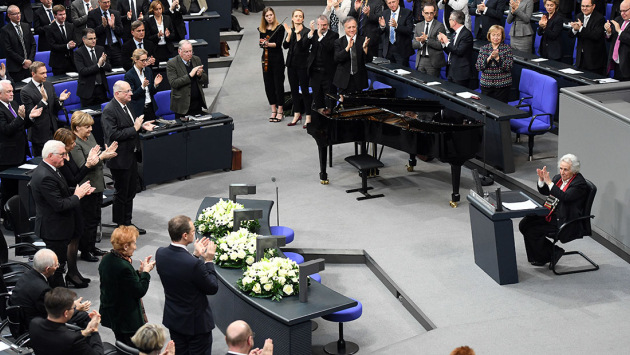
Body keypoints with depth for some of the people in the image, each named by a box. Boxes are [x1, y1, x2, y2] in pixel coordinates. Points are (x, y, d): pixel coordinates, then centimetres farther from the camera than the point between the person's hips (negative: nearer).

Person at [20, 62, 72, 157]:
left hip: (53, 131, 5)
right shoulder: (25, 91, -11)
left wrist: (60, 100, -11)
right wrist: (44, 100, -26)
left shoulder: (49, 85, 9)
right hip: (39, 134, -5)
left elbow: (56, 108, 12)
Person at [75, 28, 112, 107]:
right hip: (87, 90, -4)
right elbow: (82, 71, -19)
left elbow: (109, 68, 5)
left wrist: (103, 63, -17)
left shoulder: (101, 49, 7)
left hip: (101, 88, 4)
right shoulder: (78, 53, -8)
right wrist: (98, 65, -24)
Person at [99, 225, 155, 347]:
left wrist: (139, 271, 3)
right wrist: (145, 272, -9)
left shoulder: (107, 259, -1)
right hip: (127, 318, -9)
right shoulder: (123, 267, -29)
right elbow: (140, 291, -21)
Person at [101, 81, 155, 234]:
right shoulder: (109, 111, -20)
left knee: (130, 192, 17)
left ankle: (128, 223, 29)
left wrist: (142, 125, 3)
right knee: (121, 194, 3)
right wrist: (134, 128, -24)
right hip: (120, 159, -9)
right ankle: (120, 226, 15)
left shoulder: (127, 105, 8)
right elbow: (113, 135, -26)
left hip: (132, 155, 9)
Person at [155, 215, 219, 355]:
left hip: (173, 319, 7)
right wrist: (209, 261, -10)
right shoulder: (195, 264, -32)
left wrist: (196, 255, 7)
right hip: (196, 322, -7)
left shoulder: (160, 253, -11)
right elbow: (213, 288, -17)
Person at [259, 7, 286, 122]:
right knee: (268, 84, 7)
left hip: (277, 58, -5)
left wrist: (268, 44, -31)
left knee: (278, 84, -2)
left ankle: (280, 110, 6)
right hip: (266, 58, 5)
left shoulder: (280, 28, -6)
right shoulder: (262, 29, 8)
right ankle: (273, 109, 16)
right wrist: (261, 43, -12)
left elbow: (278, 43, -16)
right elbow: (262, 43, 10)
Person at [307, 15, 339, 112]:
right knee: (317, 99, 13)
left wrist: (320, 35, -19)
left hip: (328, 73, -4)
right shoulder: (313, 34, 6)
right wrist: (312, 31, -15)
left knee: (330, 100, -1)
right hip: (315, 72, 4)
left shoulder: (333, 35, -4)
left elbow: (330, 47, -21)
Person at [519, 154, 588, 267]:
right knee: (524, 224, -5)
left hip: (564, 221, -9)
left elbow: (564, 197, -28)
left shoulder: (579, 182, -15)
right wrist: (541, 179, -6)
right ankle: (535, 257, 8)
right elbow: (544, 191, 14)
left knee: (532, 231, -19)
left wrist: (549, 182, -31)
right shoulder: (559, 178, 10)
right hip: (551, 213, 9)